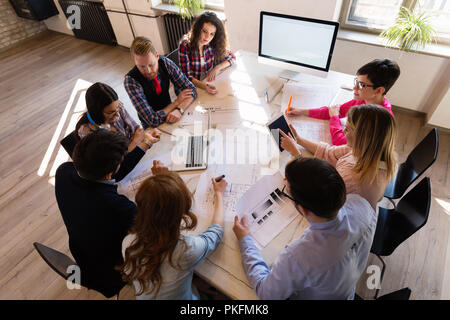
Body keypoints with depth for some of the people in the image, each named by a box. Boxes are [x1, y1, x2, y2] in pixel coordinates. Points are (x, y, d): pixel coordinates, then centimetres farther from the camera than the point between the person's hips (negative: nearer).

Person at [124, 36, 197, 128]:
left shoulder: (165, 63, -14)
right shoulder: (130, 80, -25)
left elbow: (191, 89, -11)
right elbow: (153, 120, -30)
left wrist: (179, 110, -30)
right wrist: (177, 101, -21)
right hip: (152, 127, -5)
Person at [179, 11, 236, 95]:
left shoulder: (213, 43, -7)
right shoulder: (185, 45, -17)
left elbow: (232, 57, 5)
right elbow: (186, 76, -18)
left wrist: (217, 67, -14)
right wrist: (204, 86, -36)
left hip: (209, 83, 3)